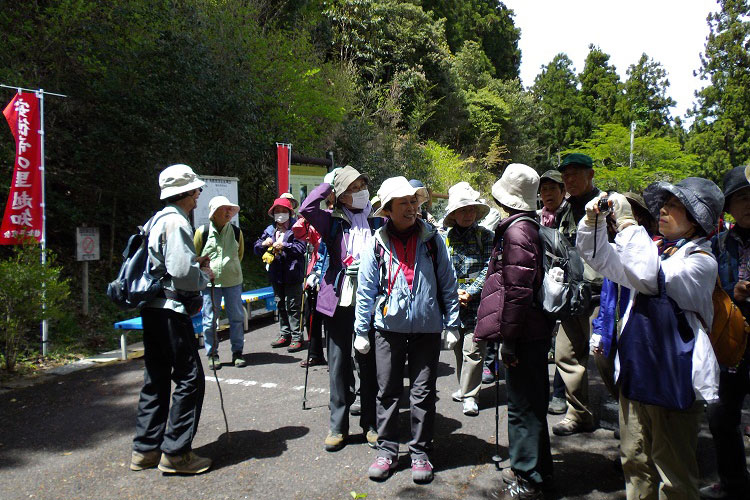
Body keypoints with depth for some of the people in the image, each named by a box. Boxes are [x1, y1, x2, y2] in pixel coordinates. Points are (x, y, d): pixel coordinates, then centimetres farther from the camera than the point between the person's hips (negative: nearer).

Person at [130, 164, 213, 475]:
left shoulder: (157, 221, 17)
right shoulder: (176, 222, -15)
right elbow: (182, 274, -22)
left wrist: (194, 263, 14)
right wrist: (205, 274, -4)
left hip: (153, 309, 10)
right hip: (170, 310, -10)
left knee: (156, 378, 15)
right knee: (190, 379, -3)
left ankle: (146, 449, 24)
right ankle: (175, 453, 3)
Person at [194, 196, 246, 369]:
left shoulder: (236, 232, 1)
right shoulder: (202, 232, -7)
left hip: (233, 281, 2)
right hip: (209, 282, -2)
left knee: (237, 317, 6)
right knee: (210, 320, 3)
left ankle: (237, 353, 19)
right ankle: (212, 355, 17)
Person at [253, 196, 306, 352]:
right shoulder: (270, 230, 12)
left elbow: (301, 248, -15)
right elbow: (257, 248, 13)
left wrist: (284, 246, -24)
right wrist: (264, 243, -8)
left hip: (292, 274, -7)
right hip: (276, 275, 7)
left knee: (292, 306, -4)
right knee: (280, 306, 15)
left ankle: (297, 338, 2)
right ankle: (285, 335, 27)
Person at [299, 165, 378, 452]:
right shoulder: (333, 221, 5)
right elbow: (307, 209, -12)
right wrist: (329, 185, -1)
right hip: (339, 301, -1)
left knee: (369, 363, 9)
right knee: (339, 364, 7)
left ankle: (370, 423, 23)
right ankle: (338, 425, 19)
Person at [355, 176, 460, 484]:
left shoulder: (431, 239, 1)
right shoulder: (377, 244, -1)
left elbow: (448, 283, 5)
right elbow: (366, 290, 4)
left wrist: (452, 324, 1)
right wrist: (361, 331, 3)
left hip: (426, 328, 0)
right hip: (389, 327, 0)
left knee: (423, 394, 7)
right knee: (387, 392, 8)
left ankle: (420, 452, 23)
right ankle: (387, 451, 24)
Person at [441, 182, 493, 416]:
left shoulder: (486, 236, 0)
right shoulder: (445, 239, 6)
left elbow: (489, 269, -7)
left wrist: (470, 292, -15)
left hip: (478, 302, -3)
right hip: (452, 303, 3)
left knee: (473, 349, -4)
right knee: (457, 347, 13)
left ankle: (469, 395, 8)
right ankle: (464, 386, 32)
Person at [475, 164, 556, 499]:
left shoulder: (517, 231, -17)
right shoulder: (531, 227, 13)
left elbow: (517, 291, -22)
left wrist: (508, 340, -18)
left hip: (524, 334, -10)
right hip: (536, 330, 10)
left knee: (523, 407, 1)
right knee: (530, 404, 20)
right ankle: (537, 470, 35)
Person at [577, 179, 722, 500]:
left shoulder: (701, 262, -11)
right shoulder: (654, 249, 8)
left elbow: (652, 277, -29)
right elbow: (602, 259, 10)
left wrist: (626, 222, -26)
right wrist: (592, 221, -7)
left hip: (673, 382, -6)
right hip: (635, 374, 6)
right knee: (635, 462, 19)